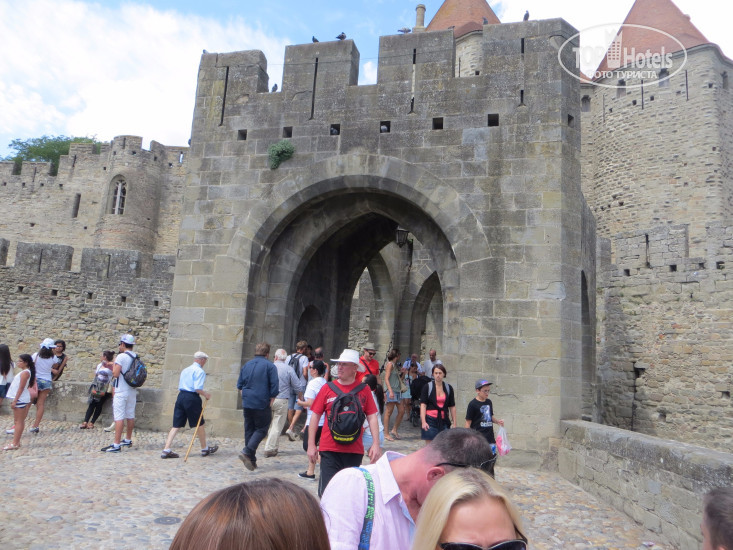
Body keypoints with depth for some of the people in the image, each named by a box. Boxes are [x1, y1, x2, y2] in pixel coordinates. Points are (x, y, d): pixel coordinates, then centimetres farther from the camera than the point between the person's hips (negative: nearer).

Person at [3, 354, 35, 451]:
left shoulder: (25, 373, -14)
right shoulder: (23, 372, 16)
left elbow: (21, 388, -18)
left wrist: (15, 400, -19)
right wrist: (14, 400, 18)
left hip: (20, 399, -10)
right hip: (18, 398, 10)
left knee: (19, 421, -7)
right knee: (17, 421, 12)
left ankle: (15, 444, -5)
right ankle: (16, 442, 17)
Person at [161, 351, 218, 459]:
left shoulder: (185, 370, 18)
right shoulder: (200, 371, -8)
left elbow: (180, 386, 20)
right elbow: (198, 388, -18)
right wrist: (206, 394, -2)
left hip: (180, 396, 7)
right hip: (192, 398, -7)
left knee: (176, 425, 7)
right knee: (199, 424, 9)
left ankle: (166, 450, 0)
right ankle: (204, 449, 23)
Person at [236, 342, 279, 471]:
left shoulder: (246, 365, 10)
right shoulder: (269, 366, -7)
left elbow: (239, 385, 13)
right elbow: (274, 386, -12)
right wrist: (270, 402, -2)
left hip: (247, 403, 6)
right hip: (262, 404, -6)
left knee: (249, 430, 13)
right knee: (262, 429, 5)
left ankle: (251, 460, 17)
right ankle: (246, 451, -13)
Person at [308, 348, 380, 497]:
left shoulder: (363, 390, 2)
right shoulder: (327, 388, 2)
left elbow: (372, 417, 3)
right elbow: (315, 416, 5)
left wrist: (376, 443, -5)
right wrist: (311, 445, 3)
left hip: (354, 450, 1)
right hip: (329, 449, -1)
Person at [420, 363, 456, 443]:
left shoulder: (449, 388, 9)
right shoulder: (427, 387, 1)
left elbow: (452, 407, 11)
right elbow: (423, 405, -5)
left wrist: (454, 423, 8)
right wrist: (423, 421, -15)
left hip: (444, 421, 2)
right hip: (430, 420, -2)